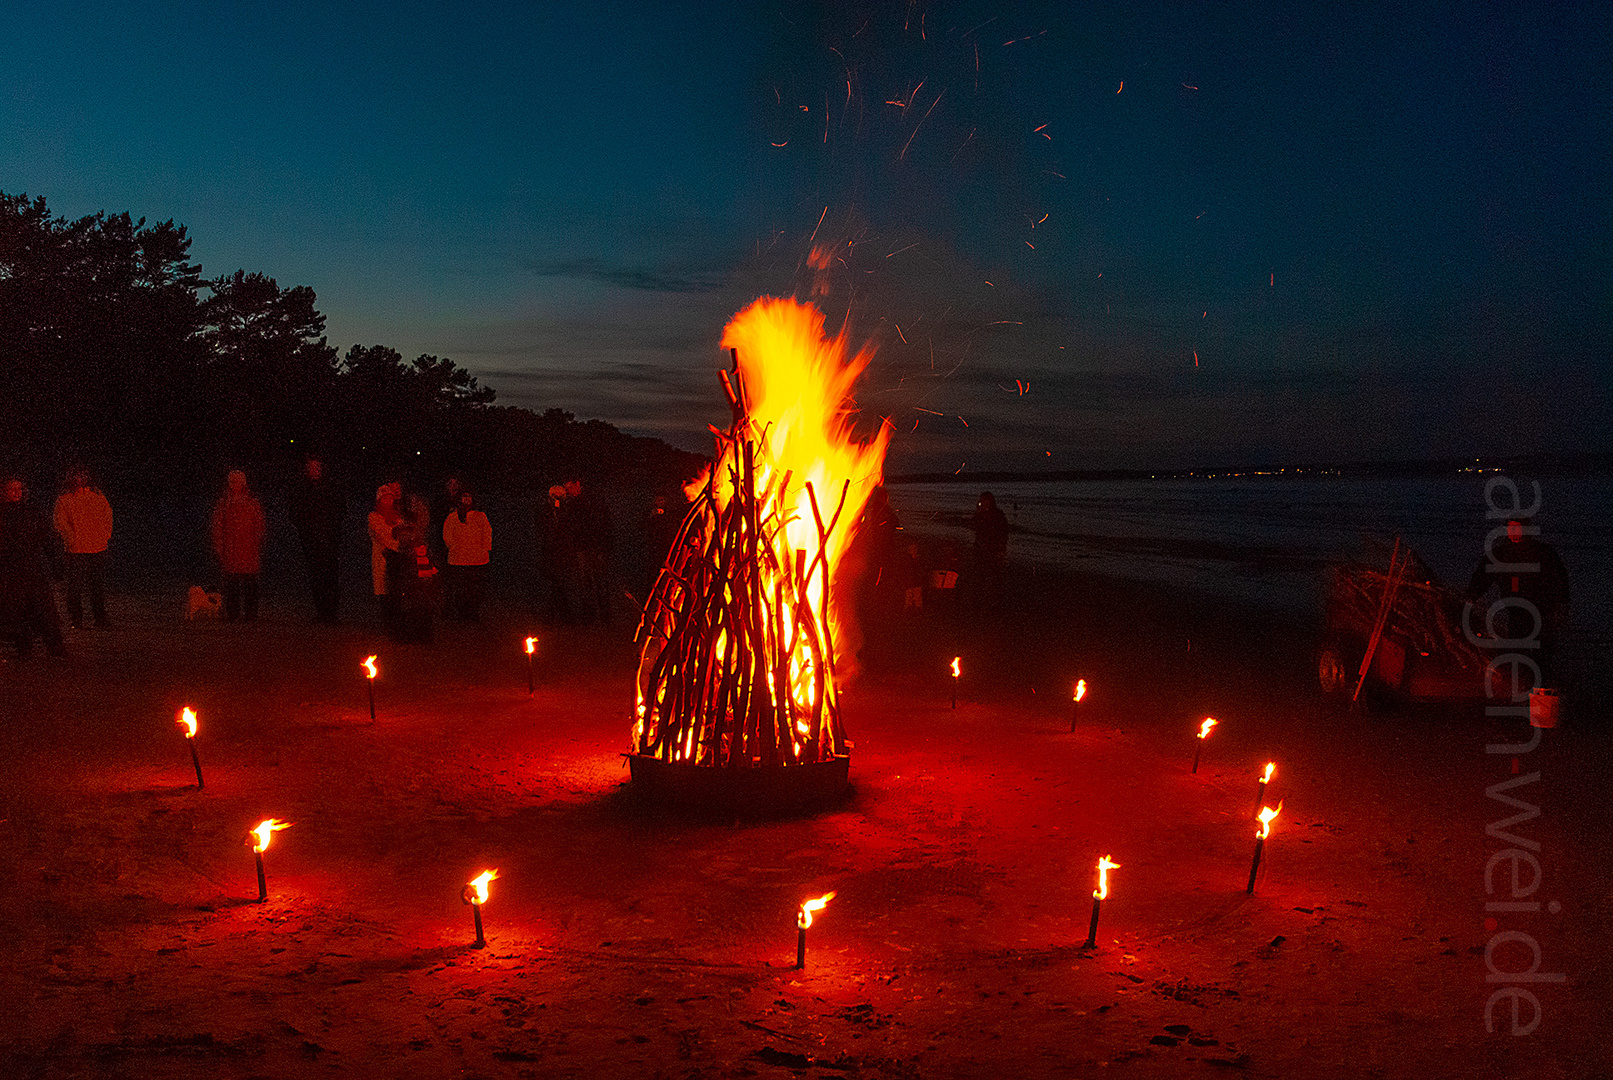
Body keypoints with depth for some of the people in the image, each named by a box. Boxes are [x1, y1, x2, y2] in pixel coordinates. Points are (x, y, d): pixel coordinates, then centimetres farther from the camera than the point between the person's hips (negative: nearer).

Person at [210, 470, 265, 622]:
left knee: (250, 580, -4)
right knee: (231, 581, -2)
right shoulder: (223, 503, 11)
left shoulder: (253, 503, 9)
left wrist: (258, 548, 2)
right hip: (230, 547, 1)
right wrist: (218, 547, 3)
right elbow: (217, 527, 11)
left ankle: (250, 612, 1)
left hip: (249, 547, -1)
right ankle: (232, 613, 3)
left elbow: (259, 527, 8)